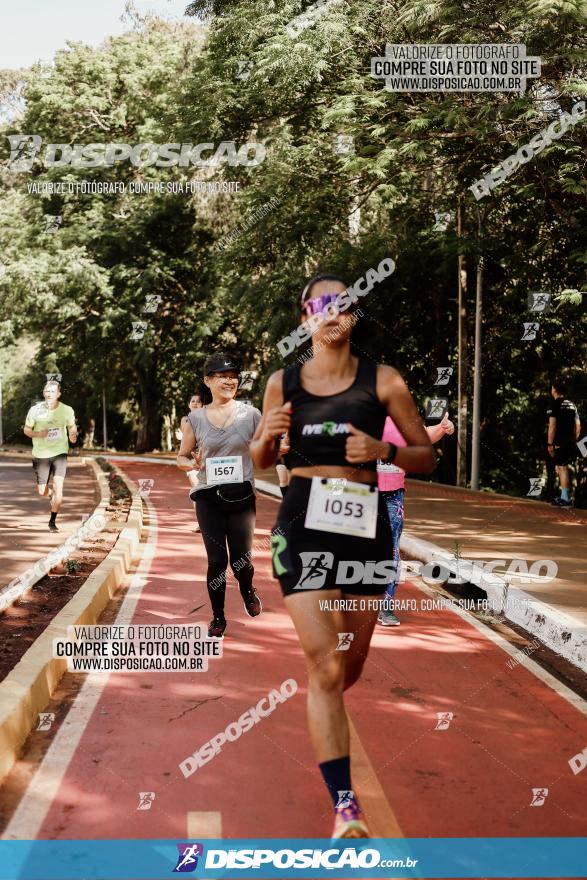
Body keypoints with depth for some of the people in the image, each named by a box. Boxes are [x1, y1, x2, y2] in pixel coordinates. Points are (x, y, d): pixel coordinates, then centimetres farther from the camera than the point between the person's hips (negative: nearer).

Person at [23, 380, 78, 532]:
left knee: (58, 486, -16)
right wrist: (37, 434, -16)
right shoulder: (35, 410, -6)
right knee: (41, 491, 4)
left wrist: (73, 435, -9)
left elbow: (72, 426, 14)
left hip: (60, 453, -1)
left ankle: (52, 521, -1)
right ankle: (52, 495, 43)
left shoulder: (67, 410, -3)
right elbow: (26, 429, 4)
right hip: (41, 455, 1)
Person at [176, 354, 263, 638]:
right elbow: (182, 457, 10)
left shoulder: (251, 414, -2)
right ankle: (218, 617, 21)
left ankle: (248, 592, 40)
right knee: (217, 560, 0)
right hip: (209, 498, 0)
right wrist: (192, 464, -13)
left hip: (242, 496, 0)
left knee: (240, 559, 4)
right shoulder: (196, 418, 0)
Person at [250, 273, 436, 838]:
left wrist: (383, 450, -15)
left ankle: (323, 720, 51)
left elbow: (427, 456, 4)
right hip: (303, 526, -1)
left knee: (350, 664, 15)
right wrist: (266, 436, -8)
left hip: (365, 526, 1)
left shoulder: (382, 381, 0)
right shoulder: (283, 383, 4)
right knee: (325, 667, -10)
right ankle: (344, 805, 0)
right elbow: (261, 461, 15)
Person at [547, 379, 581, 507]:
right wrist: (574, 441, 19)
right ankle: (565, 496, 22)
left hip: (559, 443, -7)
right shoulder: (572, 404, 13)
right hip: (570, 443, 7)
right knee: (562, 468, 17)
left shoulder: (555, 404, -9)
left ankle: (566, 499, -5)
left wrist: (550, 444, -12)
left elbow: (552, 426, -14)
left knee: (562, 468, -5)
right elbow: (578, 425, 14)